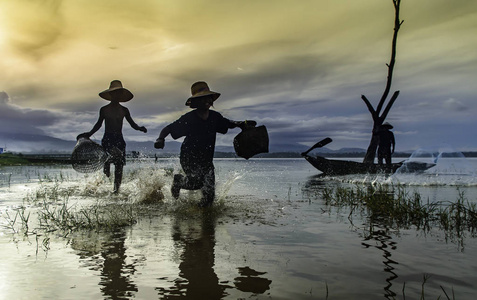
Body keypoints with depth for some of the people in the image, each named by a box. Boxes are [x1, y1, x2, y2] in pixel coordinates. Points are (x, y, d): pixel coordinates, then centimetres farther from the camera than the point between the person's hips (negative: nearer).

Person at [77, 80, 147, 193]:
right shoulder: (104, 109, 5)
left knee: (119, 166, 1)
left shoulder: (124, 110, 9)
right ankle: (106, 163, 1)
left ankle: (116, 188, 14)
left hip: (119, 139, 3)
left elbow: (132, 123, 11)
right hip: (107, 139, -2)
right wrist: (89, 134, 9)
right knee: (117, 154, -32)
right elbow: (99, 124, 17)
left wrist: (139, 128, -9)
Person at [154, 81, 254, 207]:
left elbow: (229, 124, 15)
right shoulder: (189, 118, -15)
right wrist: (160, 139, -32)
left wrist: (244, 124, -2)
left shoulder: (215, 116, -2)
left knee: (209, 195, -2)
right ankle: (178, 180, 11)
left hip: (206, 159, 4)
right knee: (197, 182, -22)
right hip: (189, 157, -4)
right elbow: (168, 128, -12)